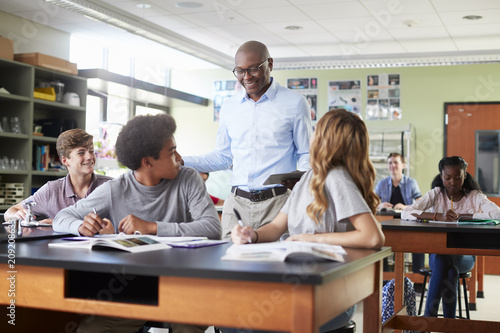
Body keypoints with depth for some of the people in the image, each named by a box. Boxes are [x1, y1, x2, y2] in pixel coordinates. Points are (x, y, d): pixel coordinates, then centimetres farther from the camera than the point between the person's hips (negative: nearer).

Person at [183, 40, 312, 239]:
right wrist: (181, 163, 7)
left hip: (277, 202, -3)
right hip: (237, 202, 3)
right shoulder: (229, 107, 15)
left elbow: (306, 155, 5)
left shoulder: (294, 103, 3)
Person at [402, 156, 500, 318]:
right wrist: (438, 216, -28)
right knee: (442, 261, -35)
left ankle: (449, 321, -25)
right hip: (437, 253, 0)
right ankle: (429, 317, -31)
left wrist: (462, 216, -23)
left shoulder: (474, 197, 1)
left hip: (465, 255, 0)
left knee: (448, 263, -33)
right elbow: (406, 213, -15)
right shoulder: (435, 195, 1)